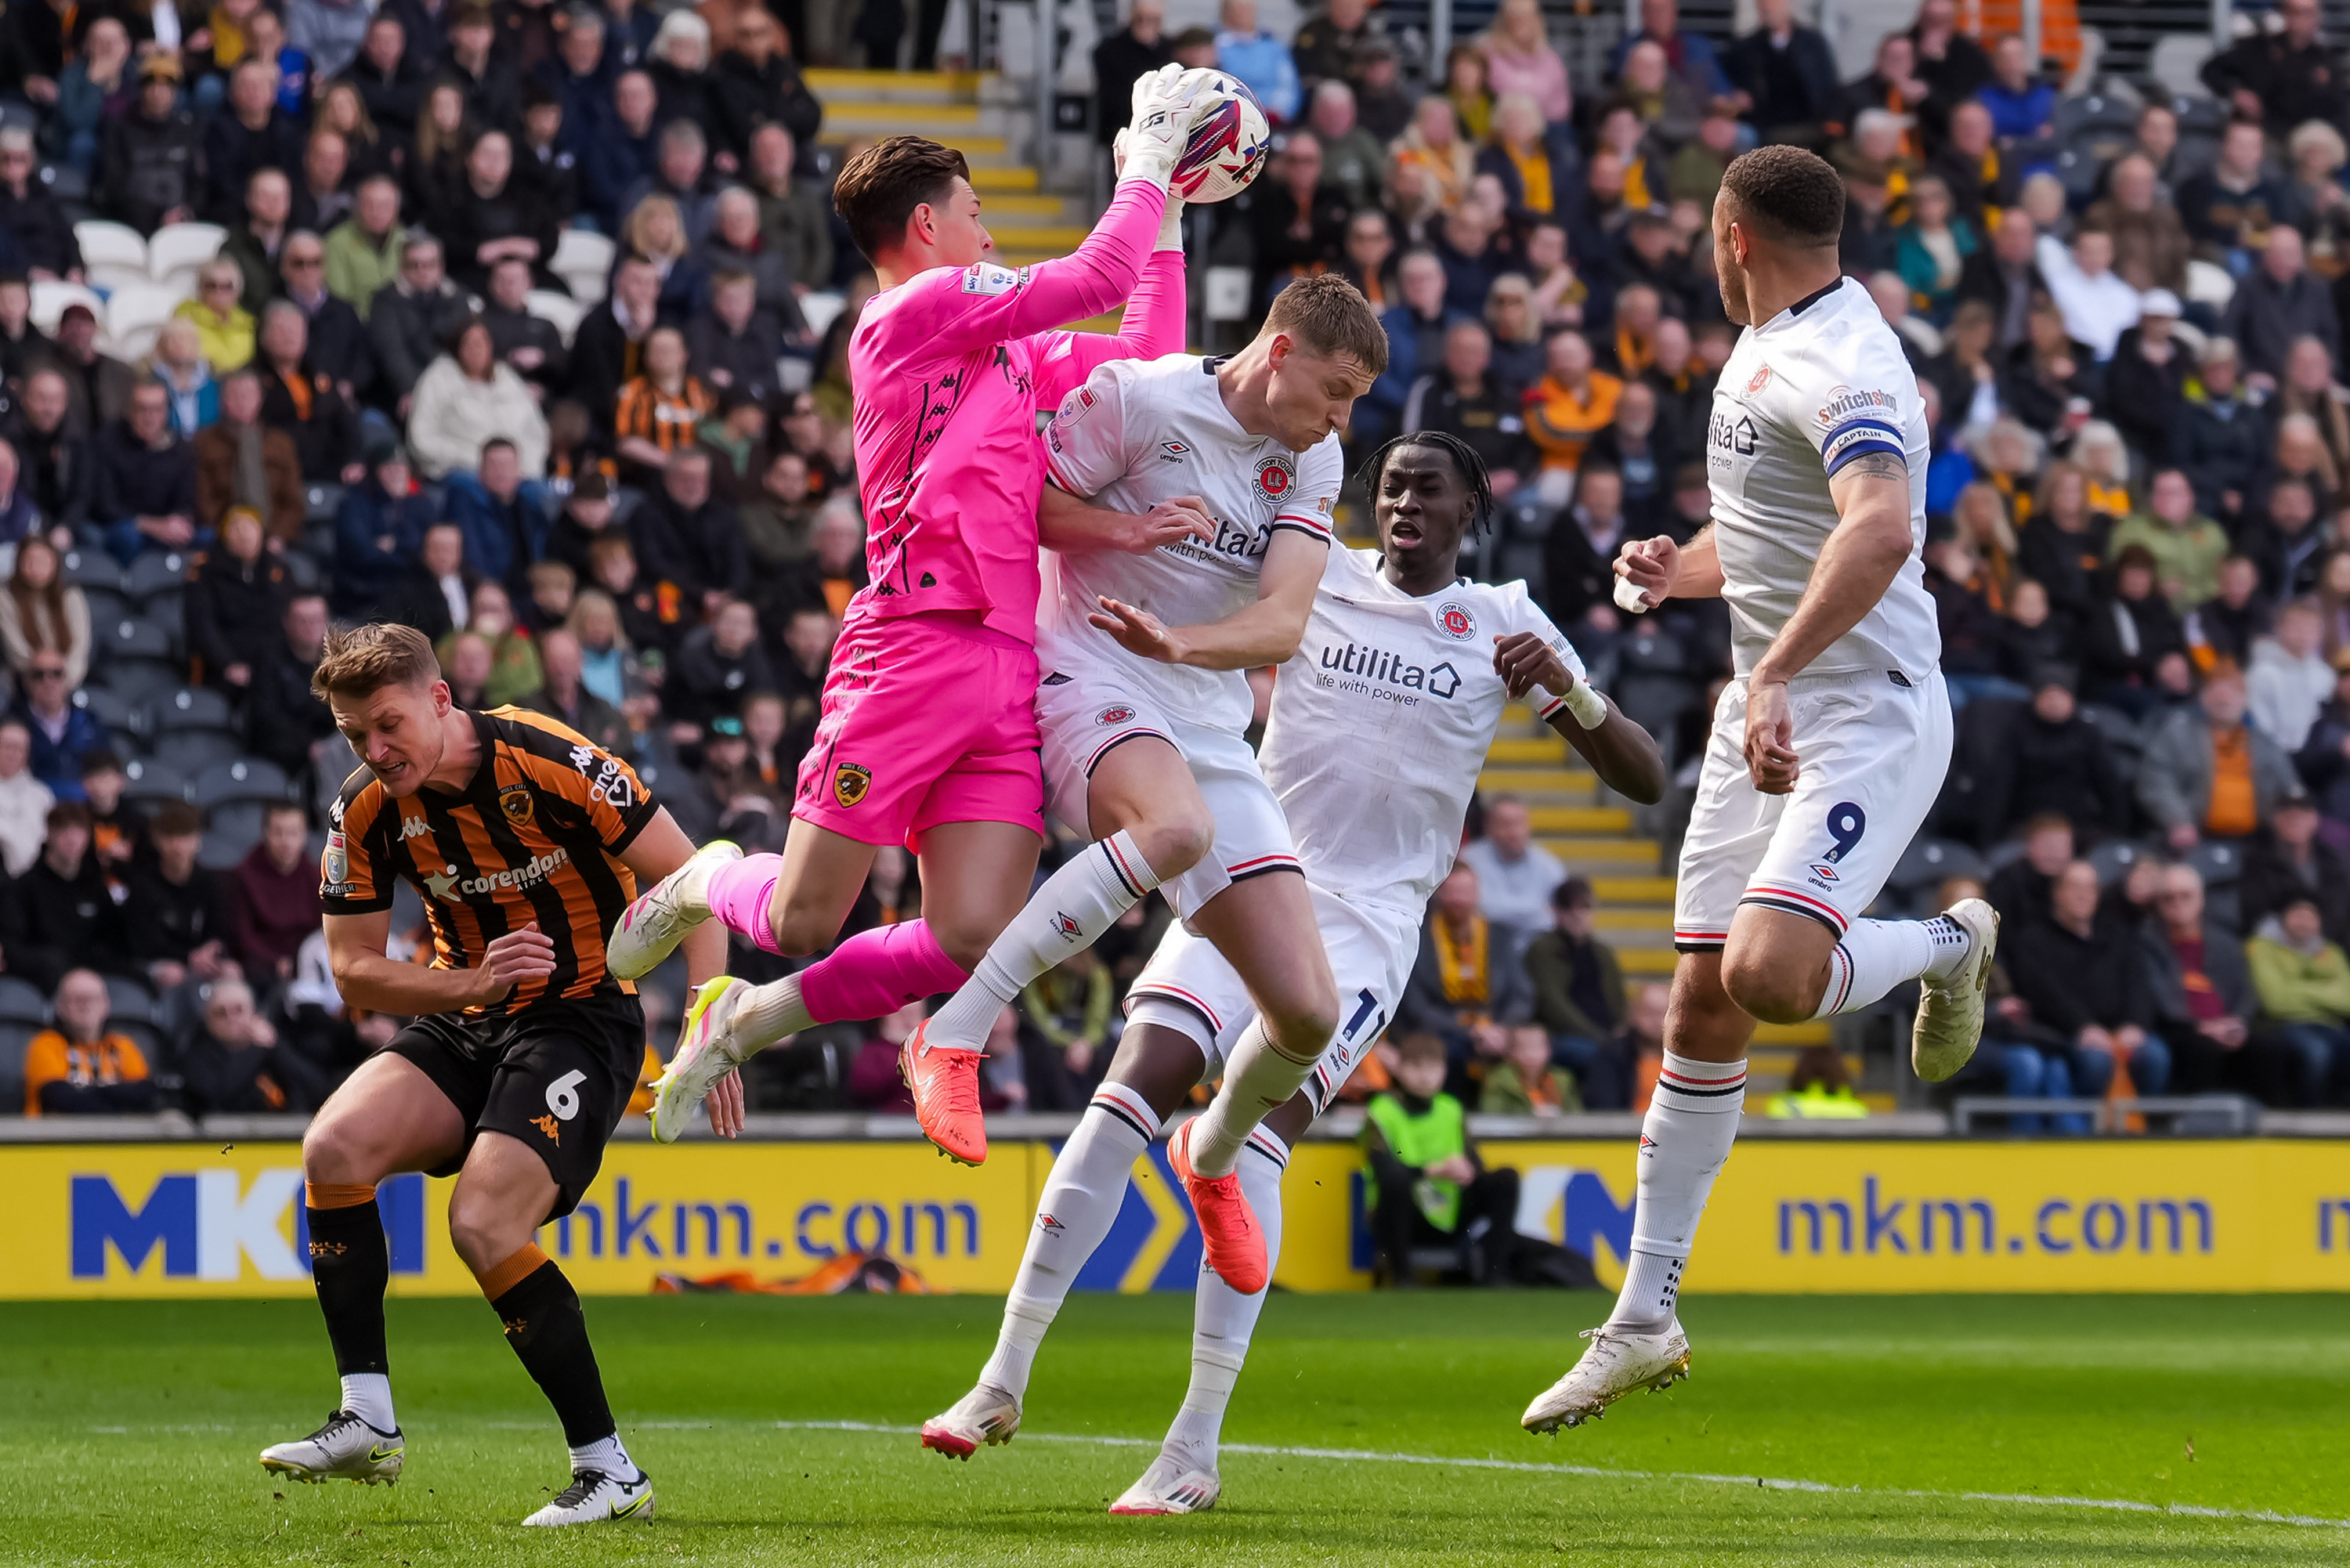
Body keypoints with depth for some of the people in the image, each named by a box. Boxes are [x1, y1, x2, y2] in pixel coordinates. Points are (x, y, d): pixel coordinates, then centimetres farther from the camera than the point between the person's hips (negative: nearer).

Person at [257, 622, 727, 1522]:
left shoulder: (549, 764, -20)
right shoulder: (366, 813, -5)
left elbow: (691, 883, -14)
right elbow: (354, 971, 1)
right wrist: (473, 982, -17)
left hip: (580, 1016, -6)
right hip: (459, 1022, 6)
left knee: (484, 1223, -23)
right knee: (335, 1146, -19)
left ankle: (609, 1470, -14)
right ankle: (368, 1422, -14)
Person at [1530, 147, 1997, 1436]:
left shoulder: (1840, 365, -16)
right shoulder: (1761, 352, 16)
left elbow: (1881, 530, -34)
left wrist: (1775, 677, -40)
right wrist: (1681, 570, 11)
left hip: (1863, 714, -9)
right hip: (1762, 717, 9)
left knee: (1768, 975, -27)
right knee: (1701, 1012, 6)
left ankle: (1948, 945, 5)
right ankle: (1644, 1319, 12)